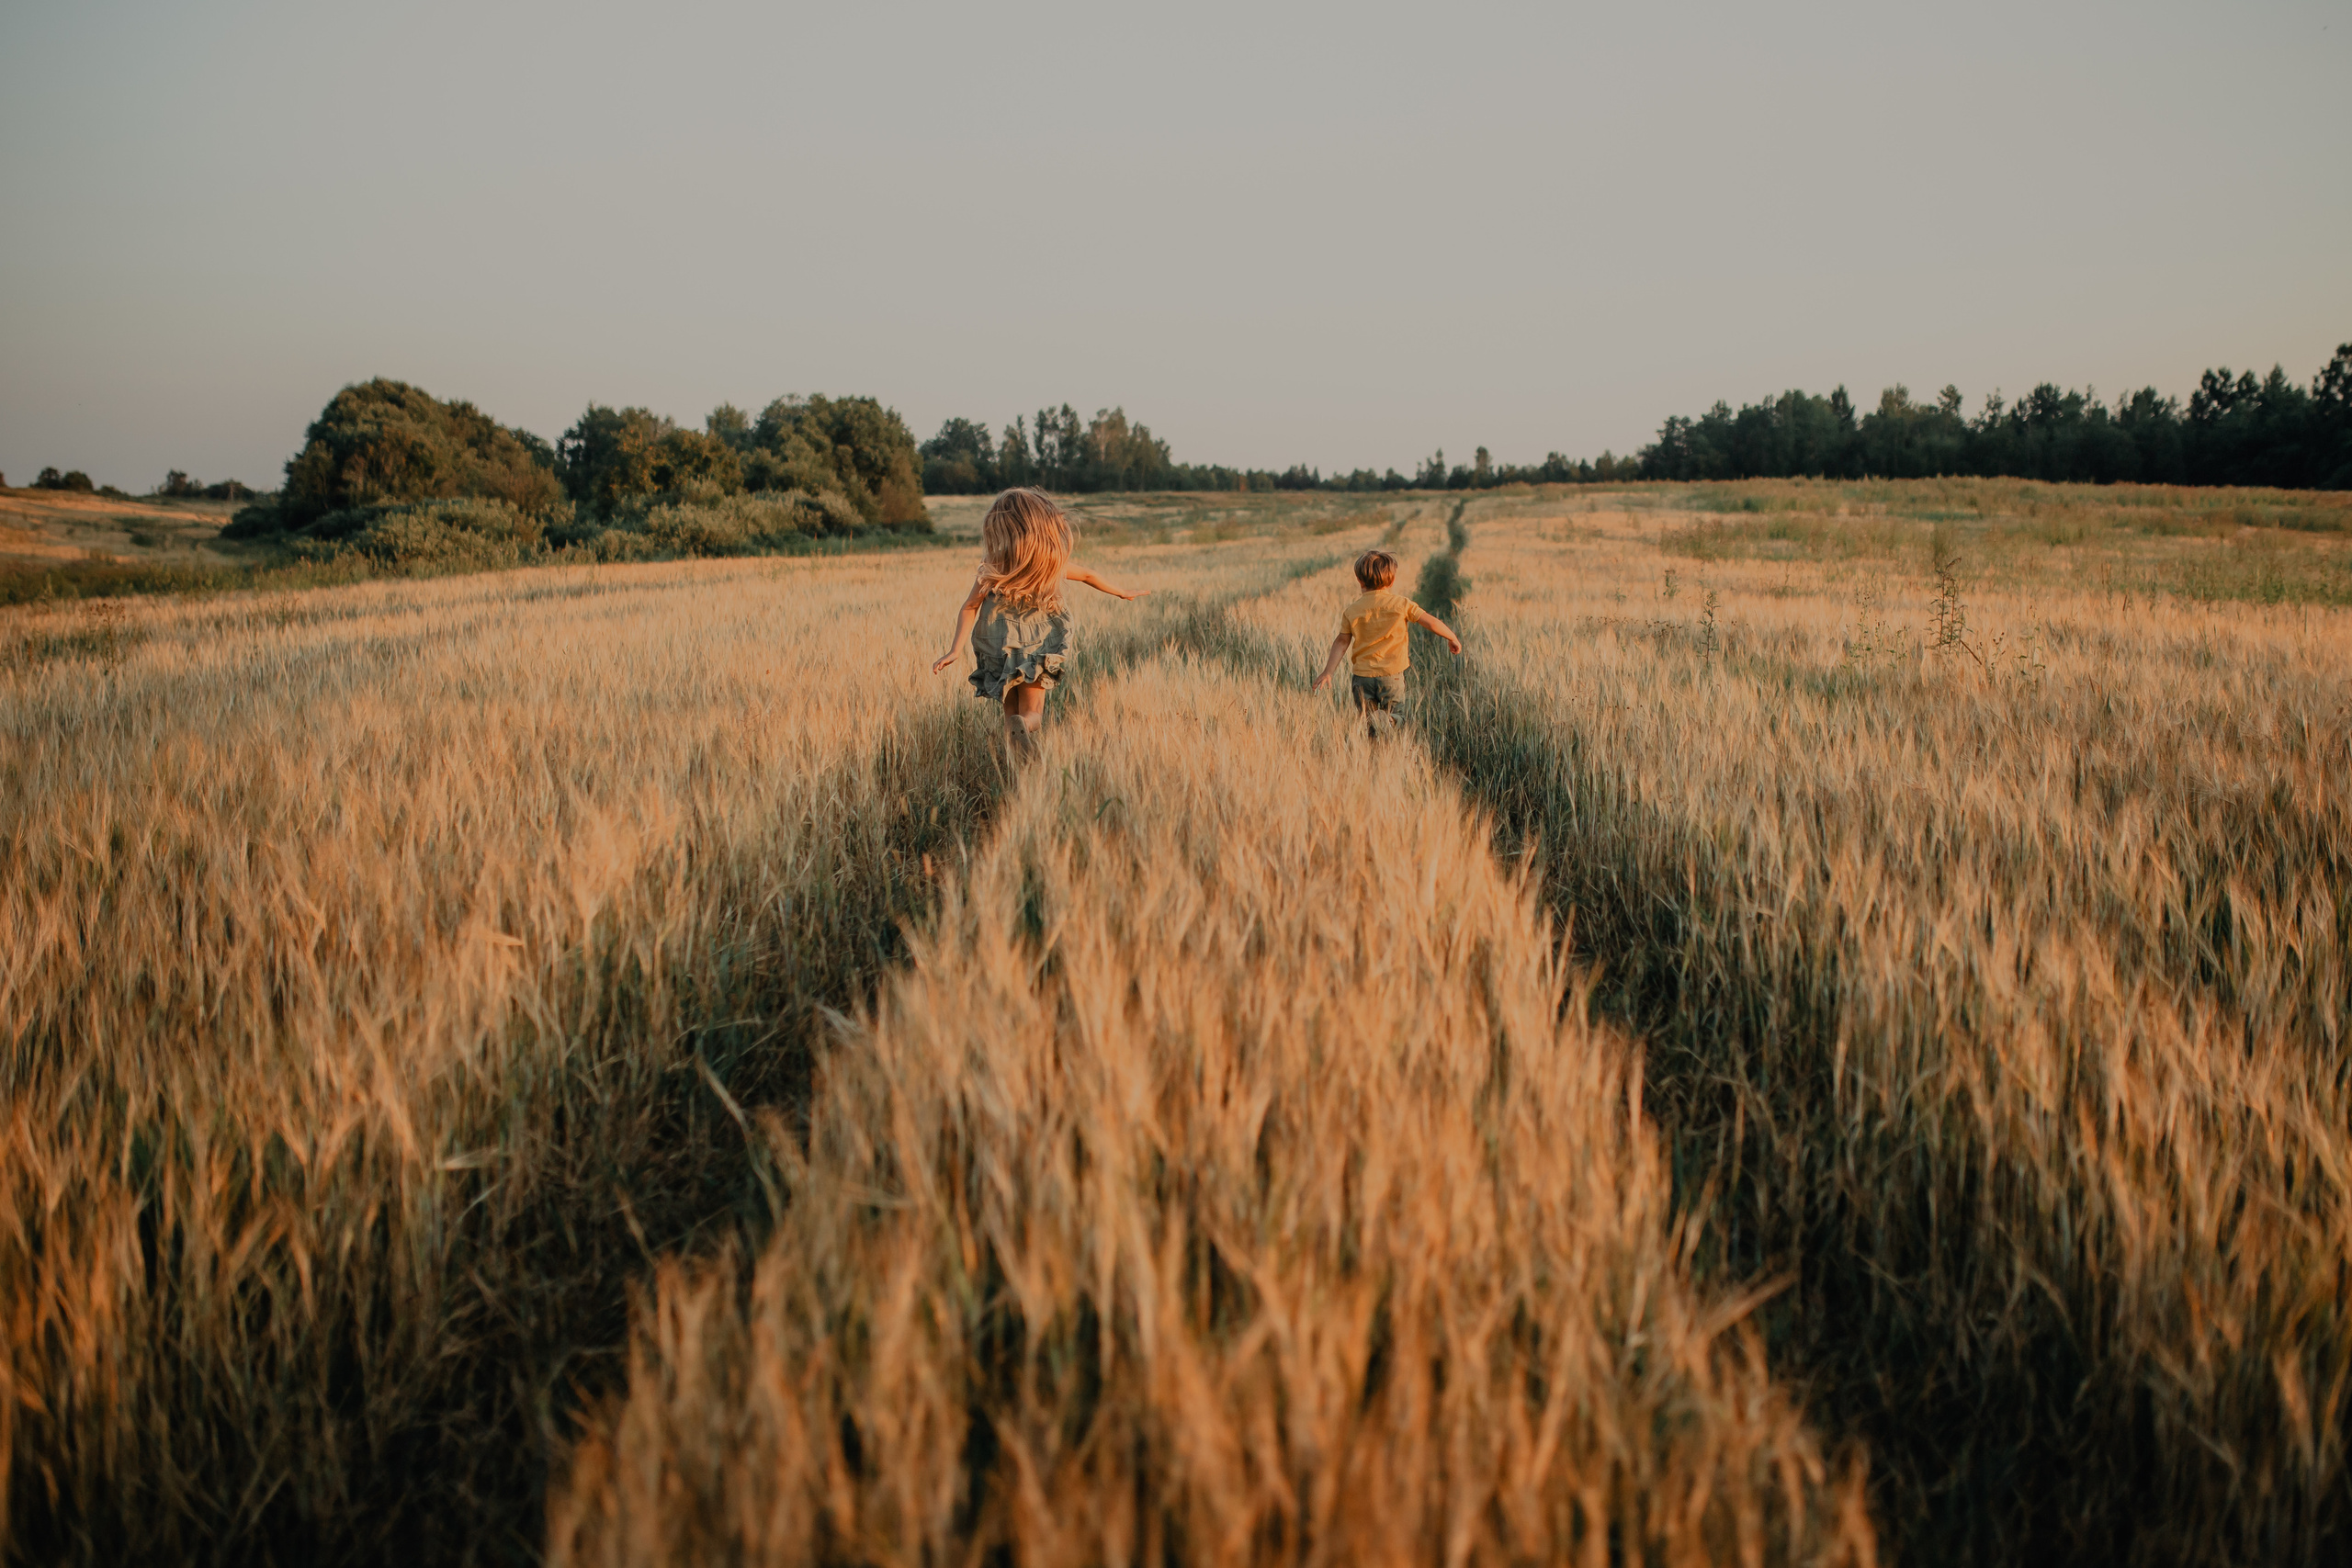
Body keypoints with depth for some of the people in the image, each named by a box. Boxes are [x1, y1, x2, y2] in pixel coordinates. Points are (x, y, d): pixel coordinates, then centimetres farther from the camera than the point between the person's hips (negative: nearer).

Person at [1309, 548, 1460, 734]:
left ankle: (1367, 721, -18)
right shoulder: (1401, 604, -3)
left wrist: (1327, 672, 7)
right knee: (1397, 716, 10)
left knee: (1365, 718, 13)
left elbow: (1342, 642, 2)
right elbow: (1431, 622, -1)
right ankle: (1385, 720, -20)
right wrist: (1453, 638, 14)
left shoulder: (1351, 611, 1)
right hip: (1391, 676, -1)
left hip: (1362, 675, 2)